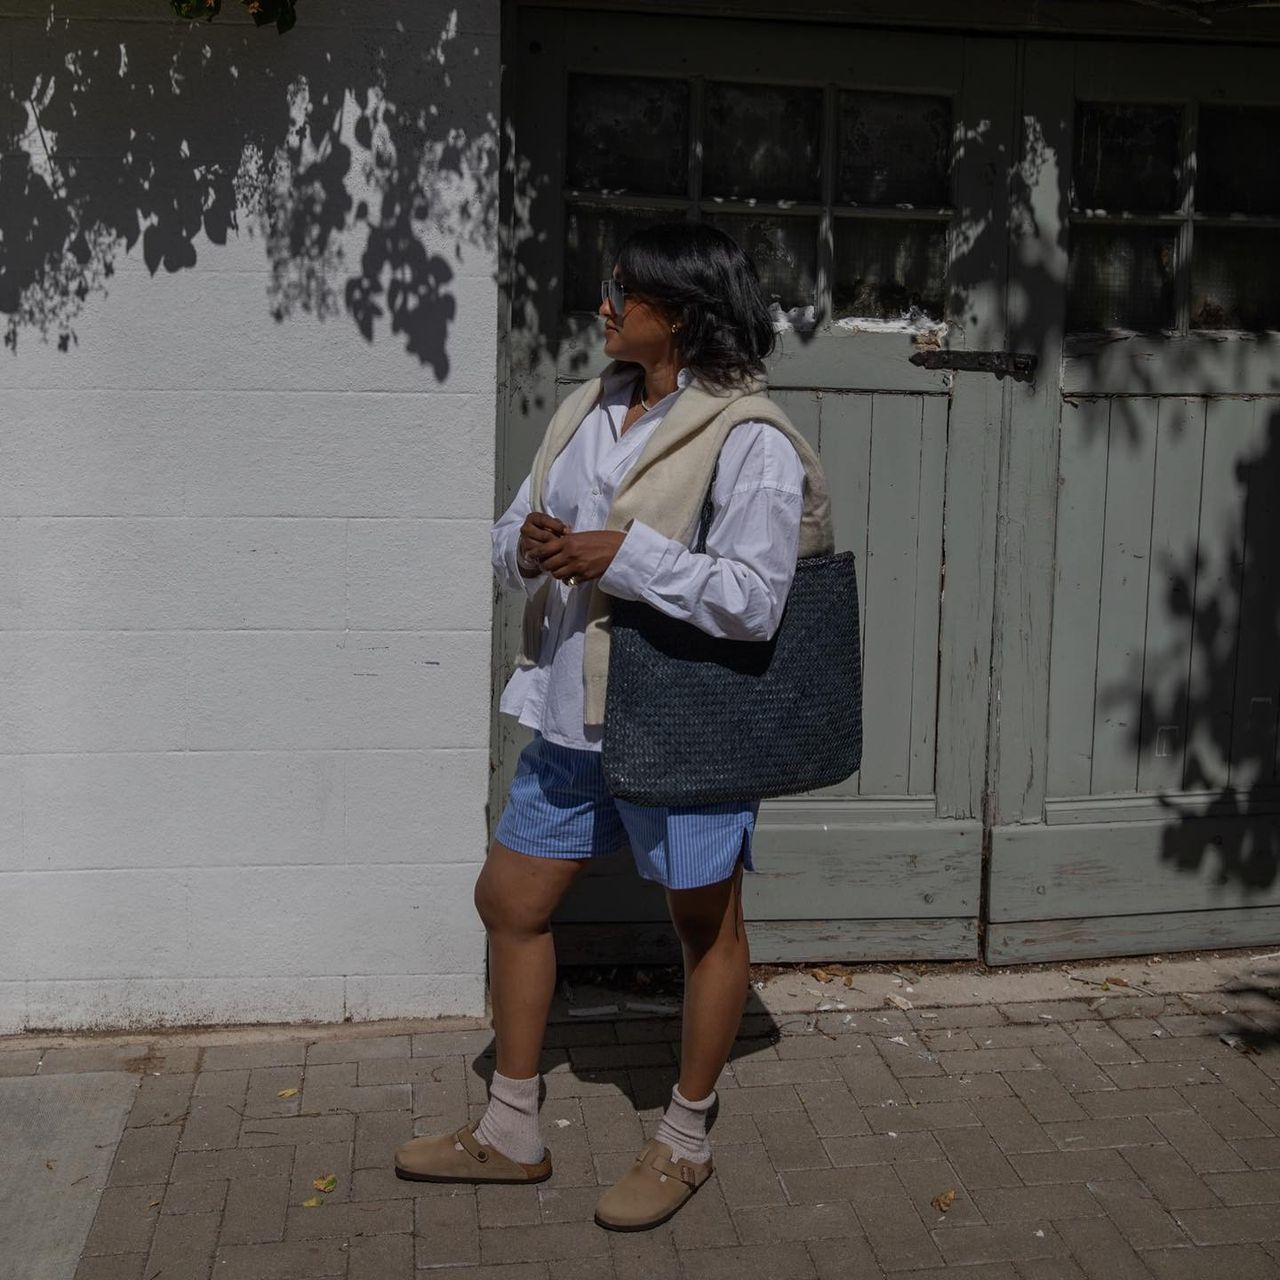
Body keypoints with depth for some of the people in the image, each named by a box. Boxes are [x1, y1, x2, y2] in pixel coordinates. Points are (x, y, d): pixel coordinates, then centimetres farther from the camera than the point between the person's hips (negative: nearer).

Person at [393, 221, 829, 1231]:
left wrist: (623, 554, -24)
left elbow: (753, 598, -23)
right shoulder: (590, 412, 8)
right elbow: (512, 536, 13)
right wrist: (528, 550, -11)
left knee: (708, 929, 11)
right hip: (574, 718, 8)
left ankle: (685, 1145, 31)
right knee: (511, 903, 14)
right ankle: (513, 1135, 32)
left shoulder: (749, 440, -15)